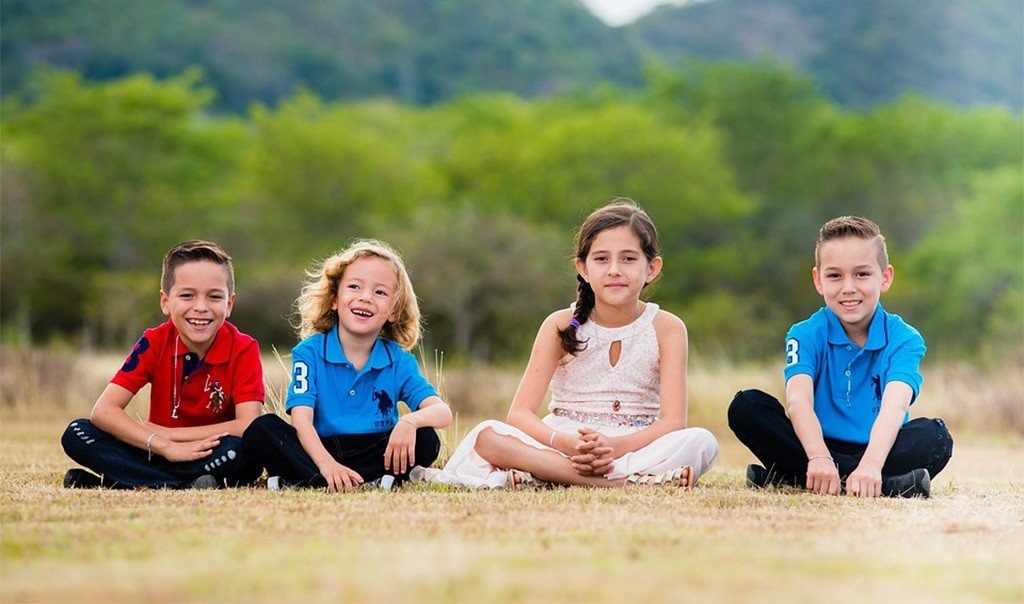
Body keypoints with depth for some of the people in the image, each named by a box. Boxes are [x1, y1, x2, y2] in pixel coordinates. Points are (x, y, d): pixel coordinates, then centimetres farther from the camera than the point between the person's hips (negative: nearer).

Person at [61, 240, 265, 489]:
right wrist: (164, 447, -30)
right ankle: (184, 487, -29)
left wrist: (169, 434, -20)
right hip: (162, 455, 3)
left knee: (241, 450, -38)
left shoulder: (243, 349, -11)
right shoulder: (154, 343, -7)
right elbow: (103, 411, -16)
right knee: (77, 434, -19)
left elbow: (247, 426, -24)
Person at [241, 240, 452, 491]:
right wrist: (326, 464, -35)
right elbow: (301, 418, -15)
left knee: (426, 441, -24)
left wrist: (410, 421, -34)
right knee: (260, 429, -24)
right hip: (319, 450, -1)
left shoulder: (399, 360, 2)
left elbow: (442, 412, -9)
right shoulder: (310, 352, -3)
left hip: (377, 451, 1)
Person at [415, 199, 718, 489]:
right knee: (486, 435, -26)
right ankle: (627, 480, -37)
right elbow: (520, 413, -7)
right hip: (561, 445, 1)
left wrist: (615, 446, -31)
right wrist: (565, 443, -29)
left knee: (700, 442, -31)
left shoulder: (666, 329, -2)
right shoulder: (562, 326, 0)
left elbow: (672, 421, -12)